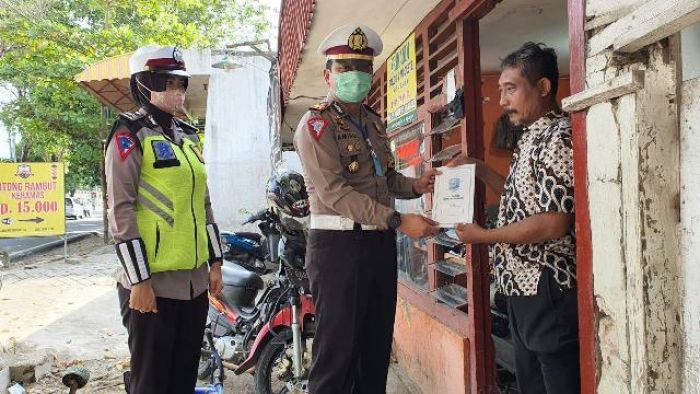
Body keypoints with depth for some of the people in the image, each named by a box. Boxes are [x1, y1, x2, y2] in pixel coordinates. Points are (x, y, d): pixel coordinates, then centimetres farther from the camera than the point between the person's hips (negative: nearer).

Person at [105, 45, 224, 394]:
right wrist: (138, 280, -16)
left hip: (195, 280, 7)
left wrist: (215, 261, 14)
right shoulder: (130, 136, -6)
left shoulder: (188, 135, 16)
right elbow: (121, 211, -13)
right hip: (153, 281, -7)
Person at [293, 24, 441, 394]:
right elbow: (335, 192, -19)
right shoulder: (316, 124, -9)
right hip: (338, 244, -8)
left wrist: (414, 186, 2)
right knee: (337, 349, -3)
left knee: (377, 345, 14)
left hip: (380, 242, 8)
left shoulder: (374, 122, 17)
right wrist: (397, 221, -23)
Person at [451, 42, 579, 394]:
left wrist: (483, 236, -14)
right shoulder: (532, 137, 14)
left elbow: (554, 223, -22)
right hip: (523, 287, 10)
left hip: (548, 289, -10)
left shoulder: (558, 136, -16)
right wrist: (481, 171, 13)